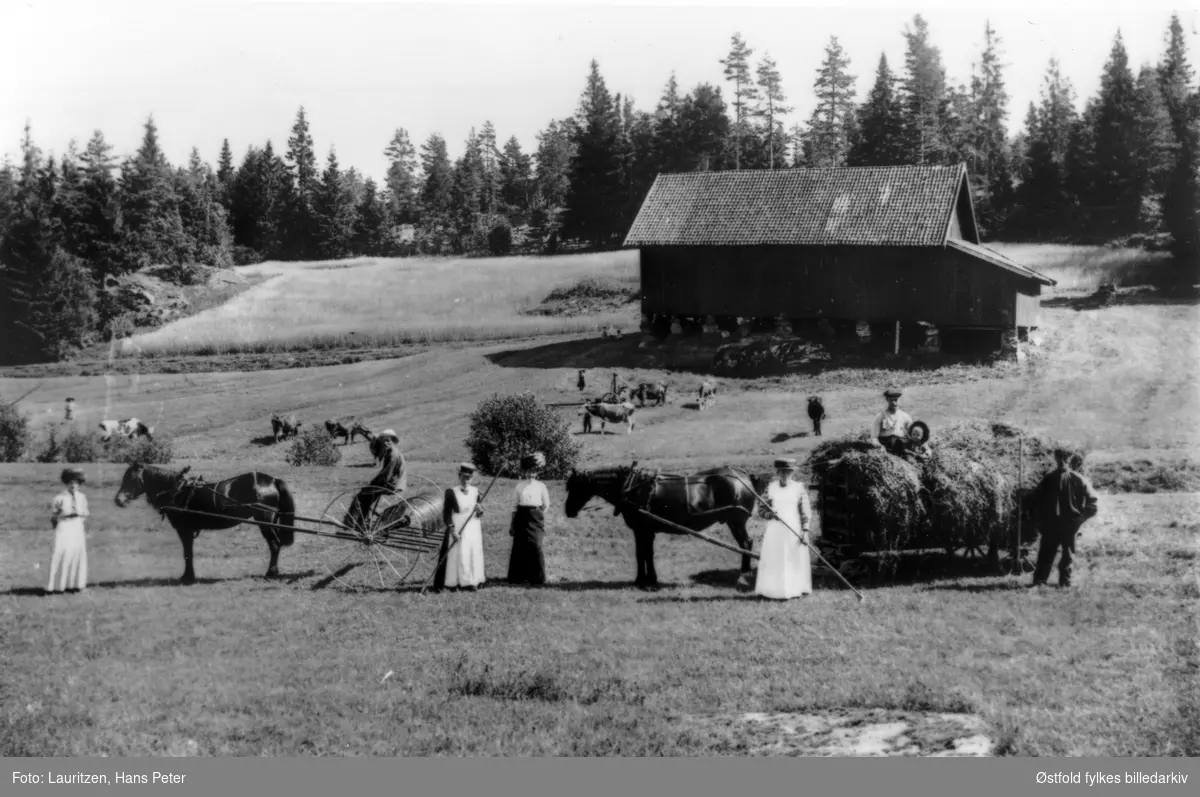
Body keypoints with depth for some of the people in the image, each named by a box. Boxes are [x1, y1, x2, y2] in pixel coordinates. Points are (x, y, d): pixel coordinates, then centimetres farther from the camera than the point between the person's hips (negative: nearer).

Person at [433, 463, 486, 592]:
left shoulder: (475, 491, 7)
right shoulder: (452, 492, -5)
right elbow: (446, 514, -6)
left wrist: (480, 510, -9)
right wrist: (452, 530, -15)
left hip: (474, 529, 4)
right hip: (457, 529, -4)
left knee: (474, 555, 4)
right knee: (457, 555, -4)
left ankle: (472, 581, 12)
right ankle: (455, 582, 2)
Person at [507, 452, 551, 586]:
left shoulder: (541, 486, 6)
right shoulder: (519, 486, 7)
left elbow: (546, 505, 13)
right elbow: (514, 506, 9)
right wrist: (512, 525, 8)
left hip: (536, 518, -1)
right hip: (522, 518, 1)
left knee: (536, 546, -8)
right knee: (519, 546, -1)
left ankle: (537, 578, -1)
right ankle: (519, 577, 9)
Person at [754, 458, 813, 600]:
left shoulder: (799, 488, 1)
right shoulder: (771, 488, 6)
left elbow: (806, 512, 1)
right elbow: (761, 509, 10)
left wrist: (805, 531, -7)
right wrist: (769, 514, -11)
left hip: (794, 531, -1)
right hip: (774, 531, 2)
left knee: (795, 560, -2)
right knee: (774, 559, -2)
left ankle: (795, 590, 4)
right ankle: (775, 590, 1)